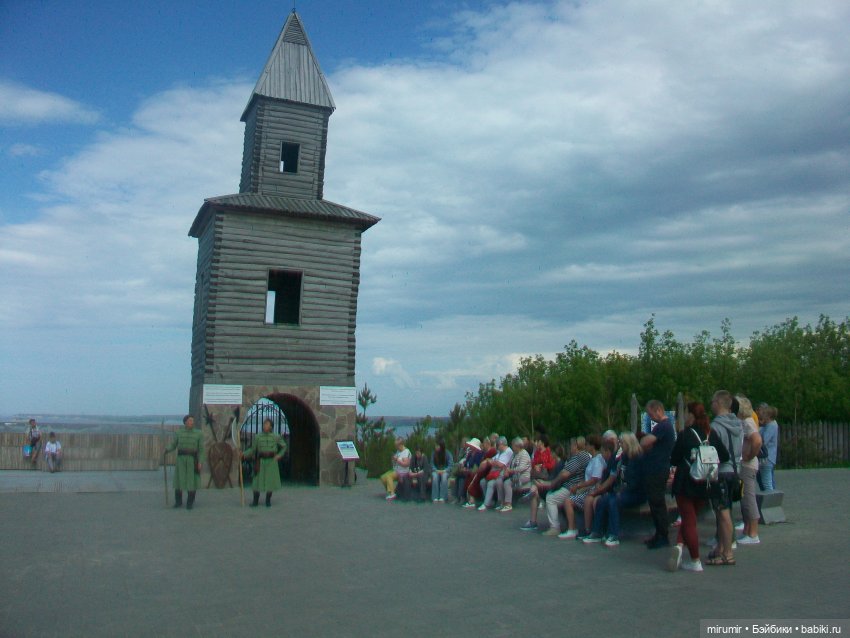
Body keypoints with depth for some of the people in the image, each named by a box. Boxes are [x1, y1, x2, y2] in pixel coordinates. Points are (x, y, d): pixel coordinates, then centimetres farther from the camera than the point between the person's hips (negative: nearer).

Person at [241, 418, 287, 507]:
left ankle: (268, 501, 14)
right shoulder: (257, 437, 2)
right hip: (261, 462, 0)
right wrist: (243, 454, -9)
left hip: (272, 462, 0)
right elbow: (252, 450, 5)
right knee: (257, 480, -2)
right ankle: (255, 501, 11)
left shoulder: (276, 437, 1)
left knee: (270, 480, 1)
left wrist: (280, 455, -3)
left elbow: (284, 447, 12)